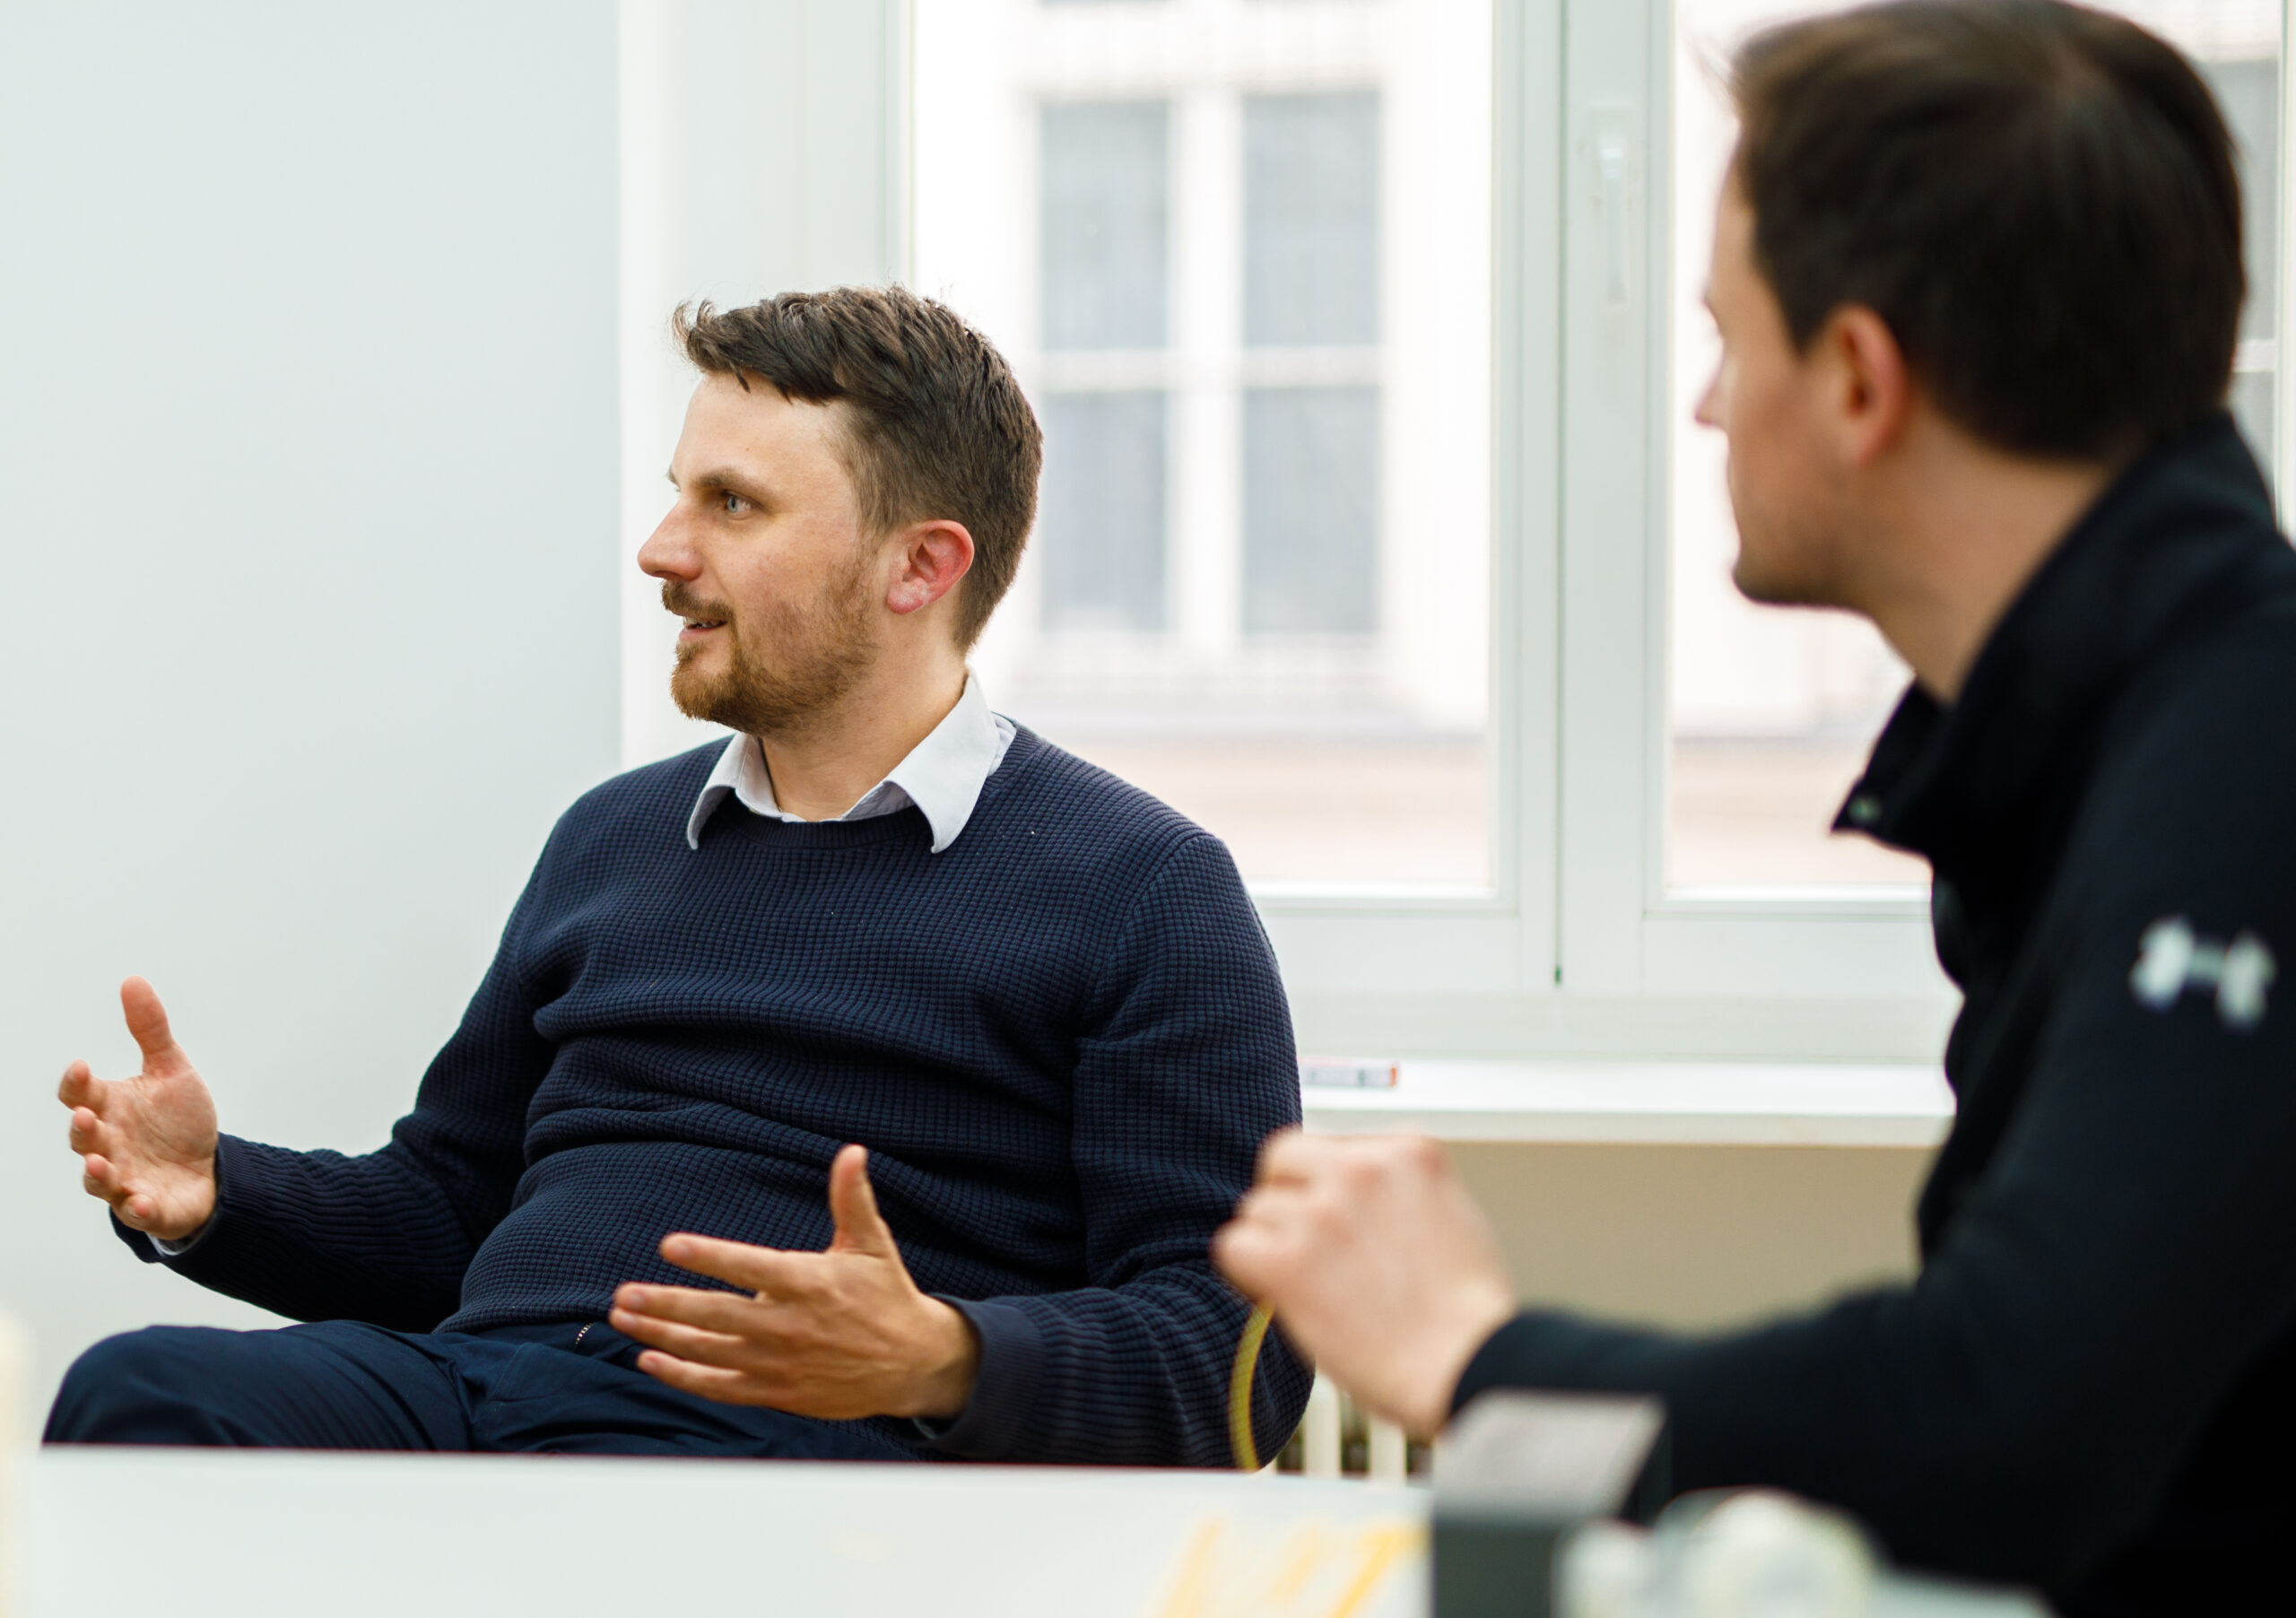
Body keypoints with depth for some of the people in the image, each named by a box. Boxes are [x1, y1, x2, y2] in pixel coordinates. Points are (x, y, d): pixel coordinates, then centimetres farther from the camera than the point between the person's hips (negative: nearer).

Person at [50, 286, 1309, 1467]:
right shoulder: (614, 839, 27)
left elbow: (1236, 1355, -2)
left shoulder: (1142, 890, 6)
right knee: (137, 1391, -28)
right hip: (462, 1385, 6)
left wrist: (937, 1364, -21)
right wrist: (216, 1193, 12)